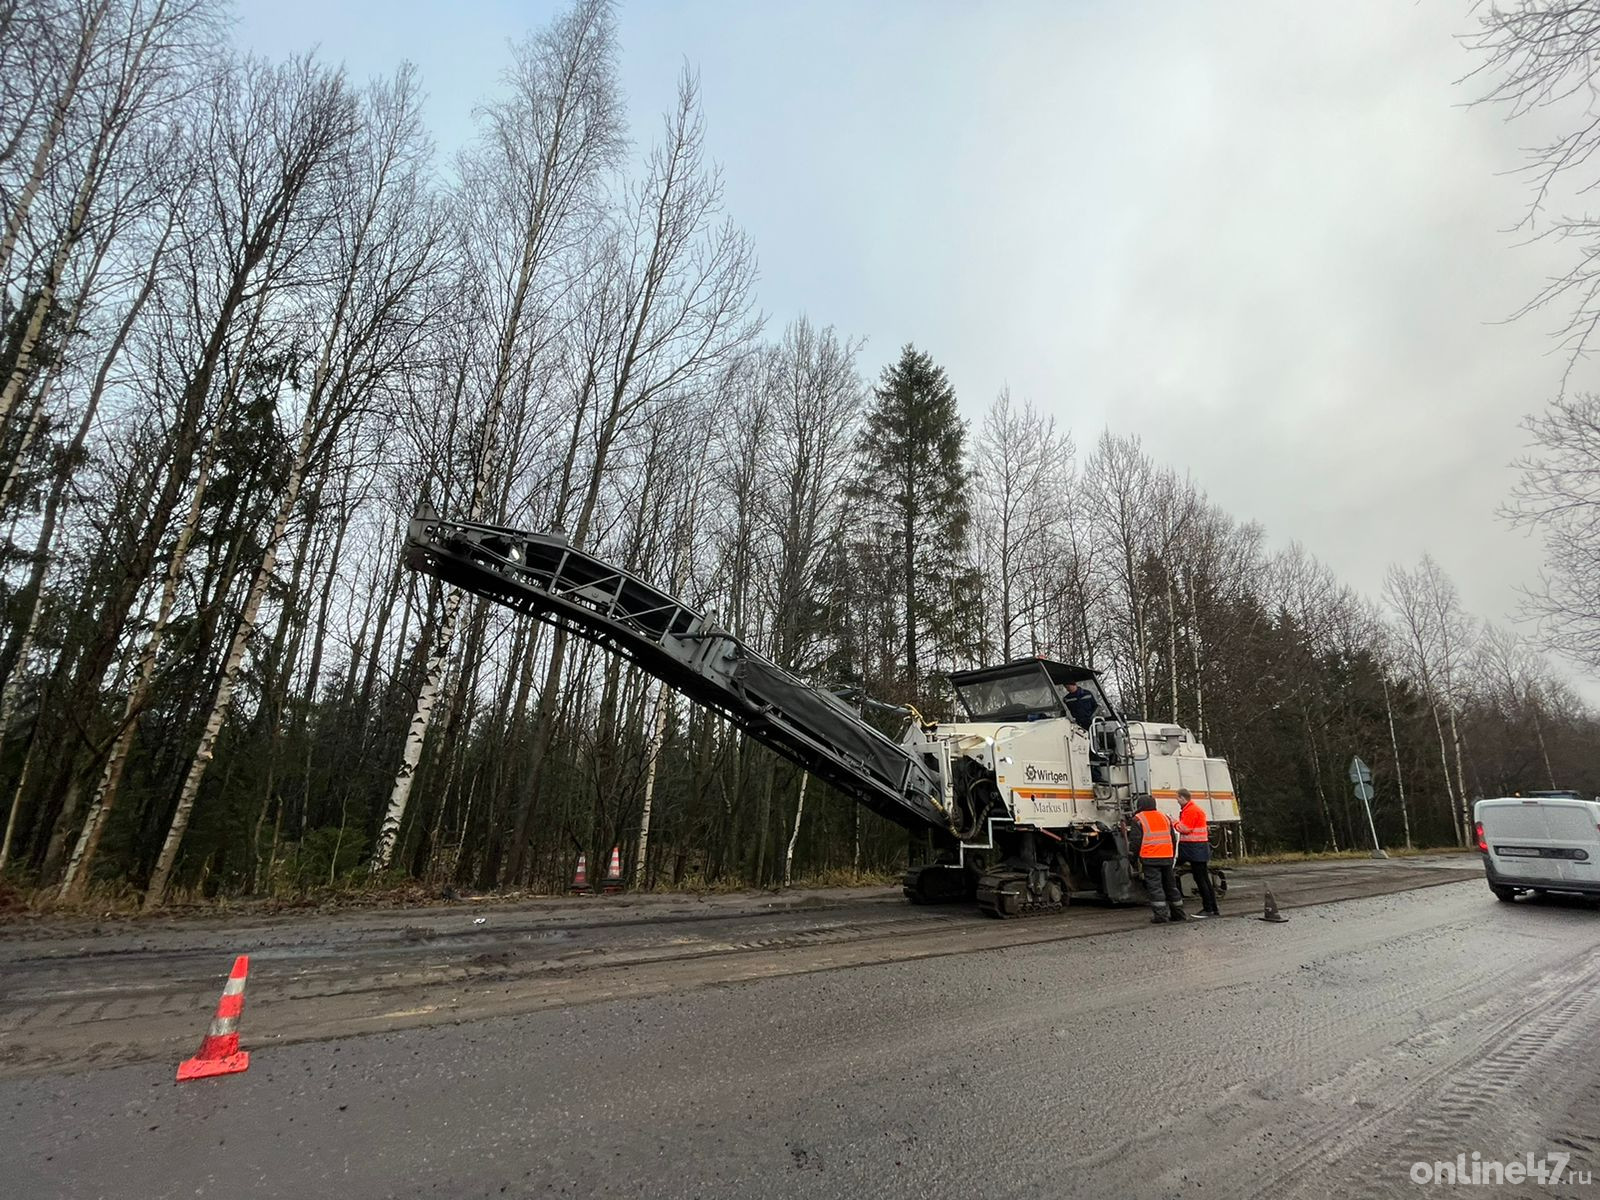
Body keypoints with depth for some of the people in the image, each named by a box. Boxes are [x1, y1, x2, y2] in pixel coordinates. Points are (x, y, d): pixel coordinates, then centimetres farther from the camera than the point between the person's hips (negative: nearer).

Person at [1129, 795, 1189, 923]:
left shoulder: (1138, 819, -2)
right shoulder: (1164, 816, 16)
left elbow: (1136, 840, -8)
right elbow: (1174, 838, 19)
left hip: (1150, 859, -6)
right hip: (1167, 857, 6)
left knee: (1154, 886, -3)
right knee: (1170, 885, 16)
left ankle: (1160, 915, -5)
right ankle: (1178, 913, 22)